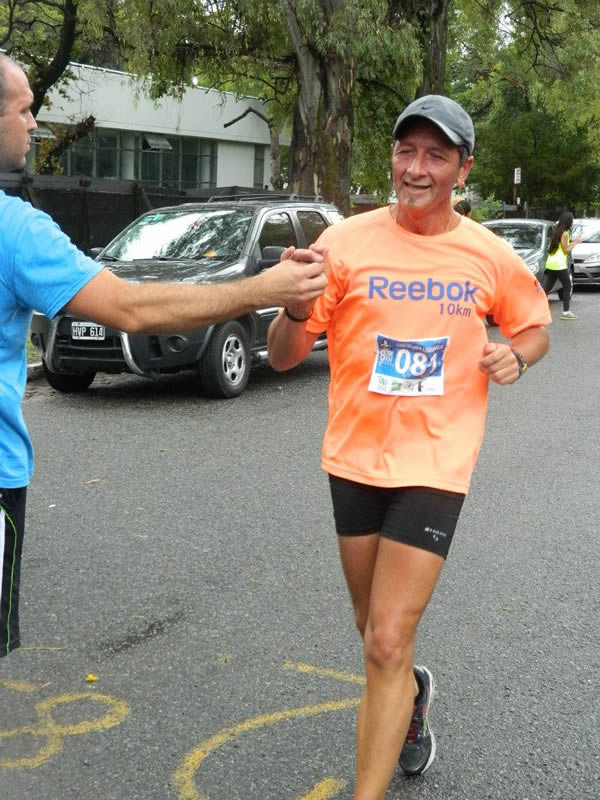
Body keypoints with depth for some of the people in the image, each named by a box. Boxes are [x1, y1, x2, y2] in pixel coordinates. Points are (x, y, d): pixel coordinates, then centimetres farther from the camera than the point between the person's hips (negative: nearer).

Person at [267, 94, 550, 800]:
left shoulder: (490, 257, -3)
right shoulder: (347, 241, -7)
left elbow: (535, 327, 16)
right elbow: (282, 357, -5)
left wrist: (516, 356, -7)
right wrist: (296, 309, -27)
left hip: (434, 467, -2)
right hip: (354, 458, 2)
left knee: (387, 645, -9)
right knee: (375, 632, 20)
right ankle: (411, 693, 53)